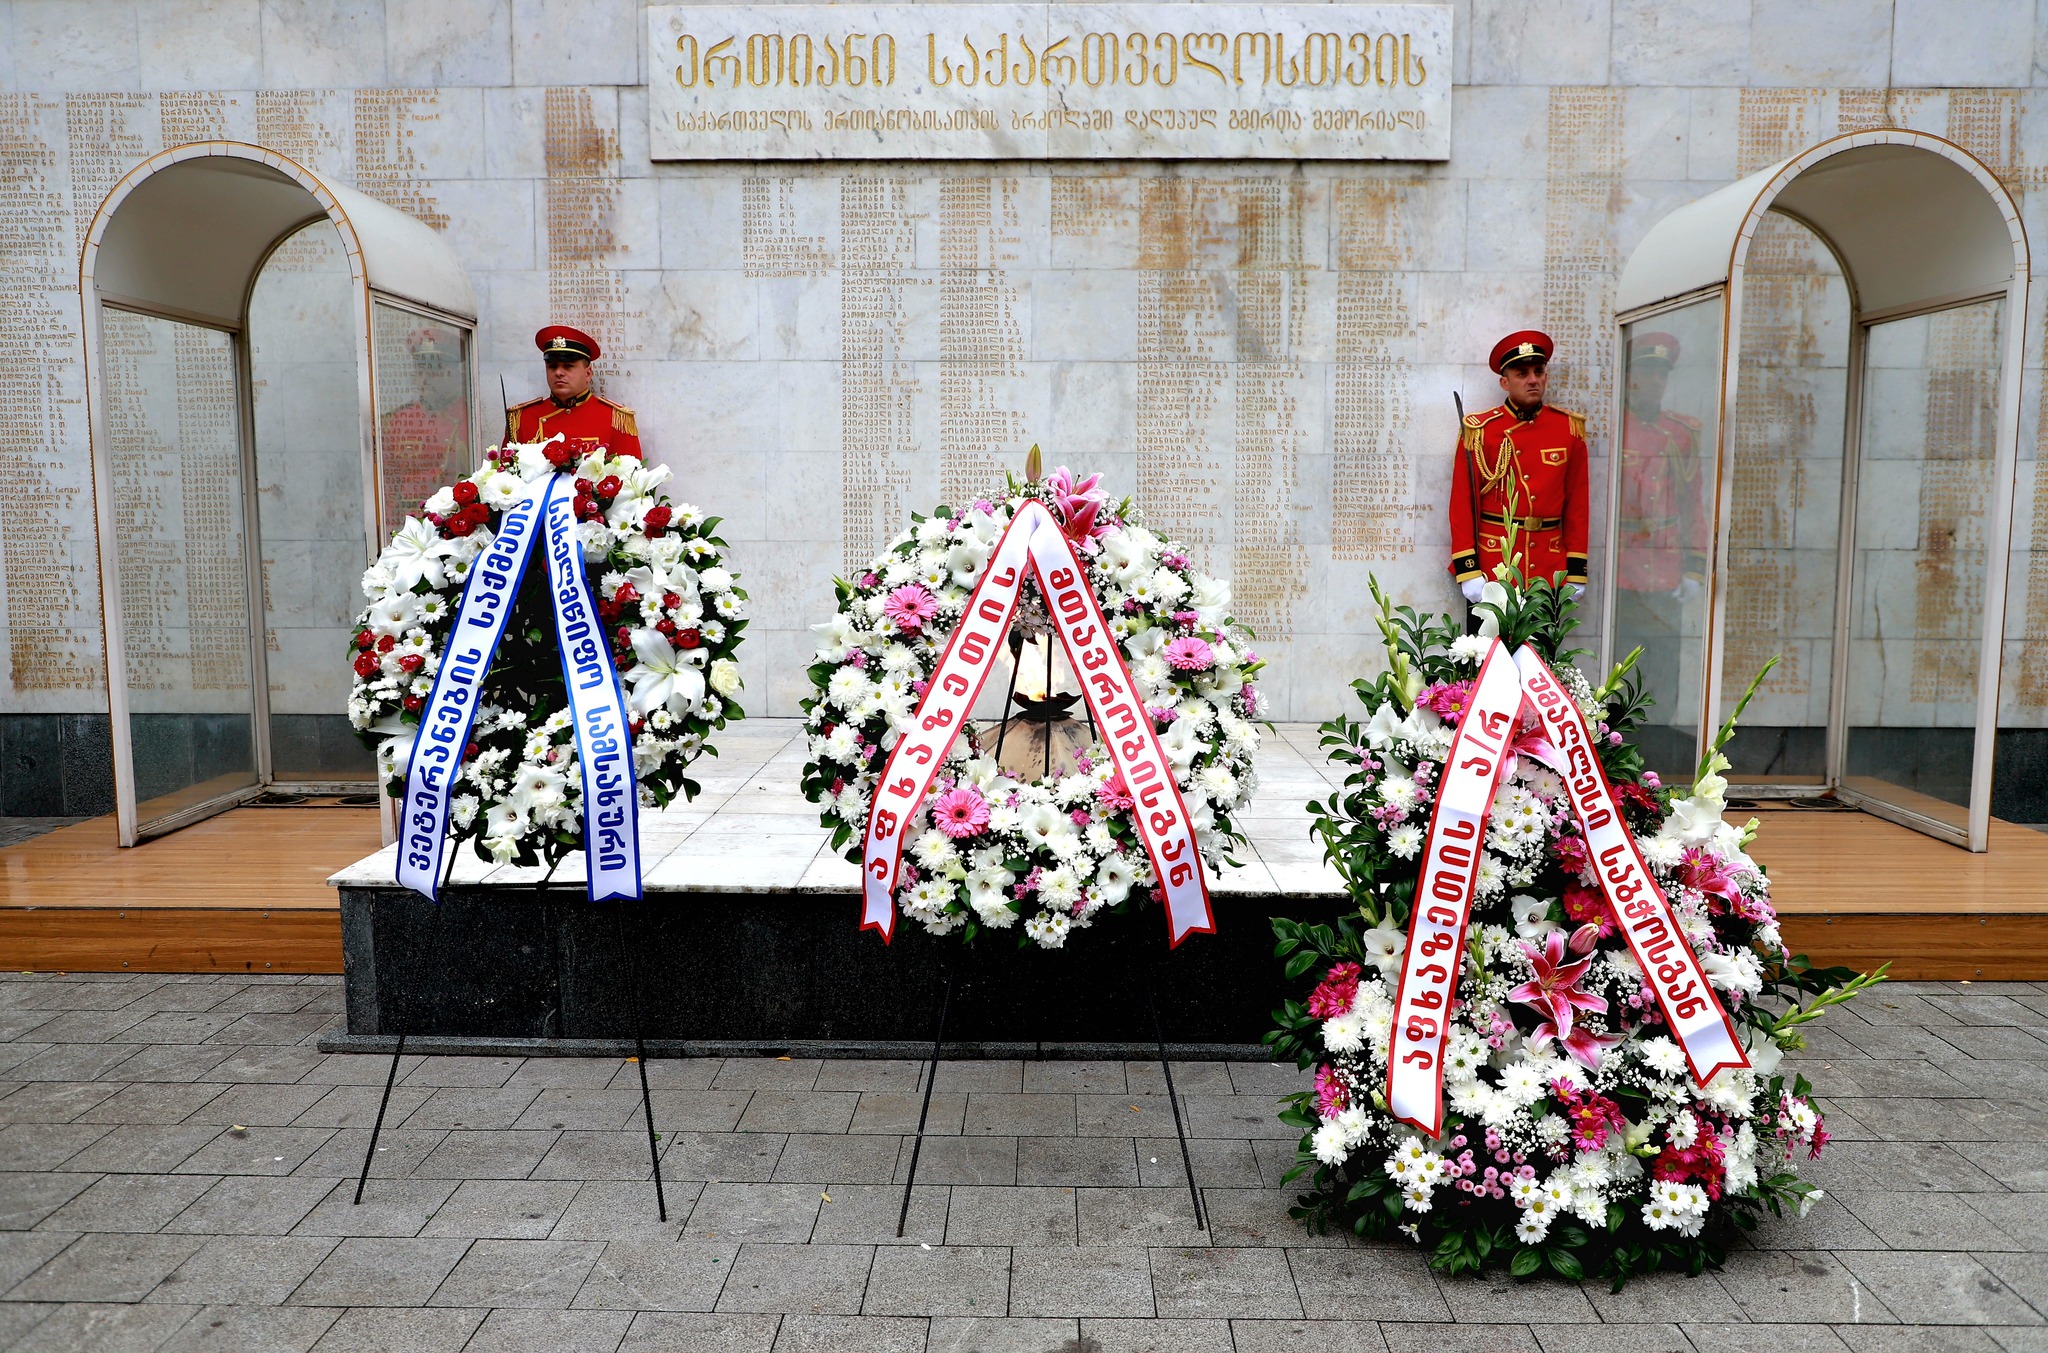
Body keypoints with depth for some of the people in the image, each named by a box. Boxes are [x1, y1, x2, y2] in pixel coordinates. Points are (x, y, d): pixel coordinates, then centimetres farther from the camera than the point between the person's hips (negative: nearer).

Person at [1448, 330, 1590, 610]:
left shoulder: (1570, 429, 7)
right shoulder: (1479, 430, -1)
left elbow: (1577, 503, 8)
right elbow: (1462, 503, -3)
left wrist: (1576, 570, 4)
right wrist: (1467, 569, -10)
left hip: (1550, 571, 2)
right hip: (1492, 563, -2)